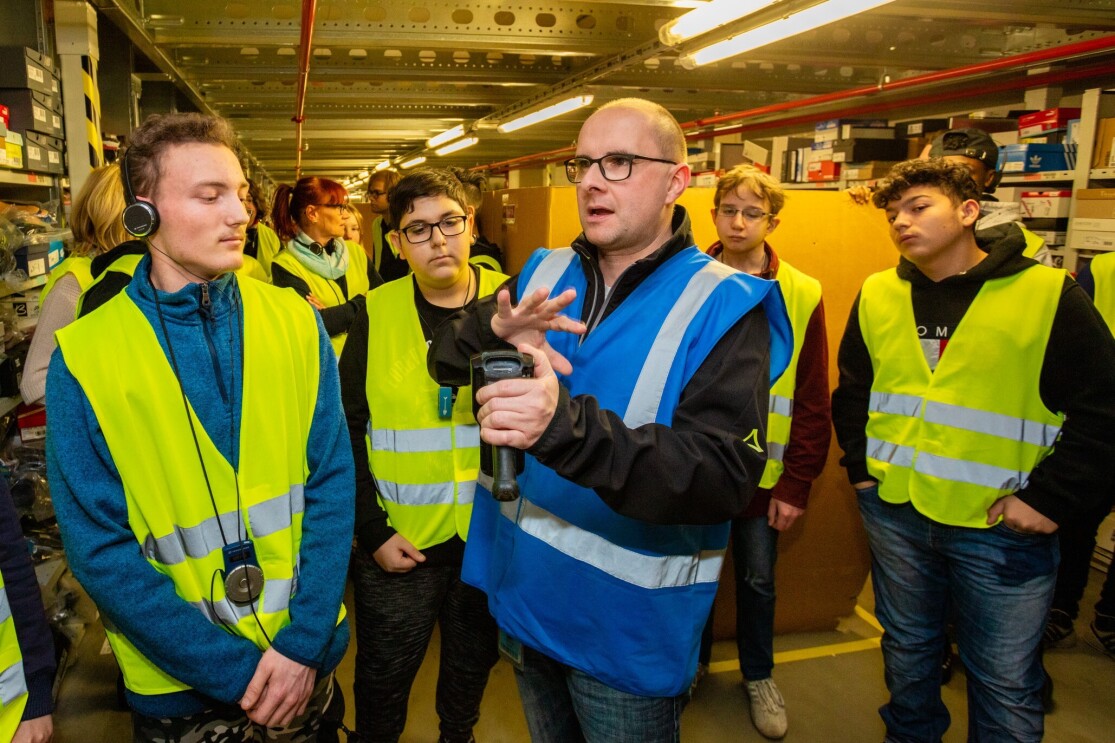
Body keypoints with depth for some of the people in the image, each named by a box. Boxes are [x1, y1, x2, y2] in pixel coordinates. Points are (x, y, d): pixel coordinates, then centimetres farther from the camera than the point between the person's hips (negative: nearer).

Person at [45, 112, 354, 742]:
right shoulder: (84, 358, -11)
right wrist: (237, 670, -14)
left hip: (308, 655, 2)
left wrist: (303, 643, -12)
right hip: (179, 687, -1)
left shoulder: (297, 321, -7)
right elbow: (101, 550, -10)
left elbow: (332, 482, -6)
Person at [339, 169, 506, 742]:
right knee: (383, 678, 17)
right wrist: (373, 531, -8)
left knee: (474, 665, 24)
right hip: (399, 541, -1)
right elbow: (346, 432, -5)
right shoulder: (377, 314, -6)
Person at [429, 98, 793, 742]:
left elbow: (728, 476, -28)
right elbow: (445, 360, 2)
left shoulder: (724, 307, -17)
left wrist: (565, 426, -43)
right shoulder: (544, 275, 0)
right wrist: (496, 330, -22)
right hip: (521, 592, 5)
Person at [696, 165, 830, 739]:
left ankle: (758, 676, 41)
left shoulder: (802, 295, -6)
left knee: (757, 580, 17)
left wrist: (796, 482, -7)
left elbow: (813, 402, -5)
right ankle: (693, 660, 43)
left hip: (761, 471, 0)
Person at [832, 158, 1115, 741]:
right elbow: (852, 390, 13)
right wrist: (860, 465, 4)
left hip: (1001, 525, -3)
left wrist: (1051, 499, -13)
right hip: (894, 512, 4)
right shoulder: (876, 296, 3)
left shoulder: (1050, 295, -9)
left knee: (1005, 681, 9)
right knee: (907, 648, 22)